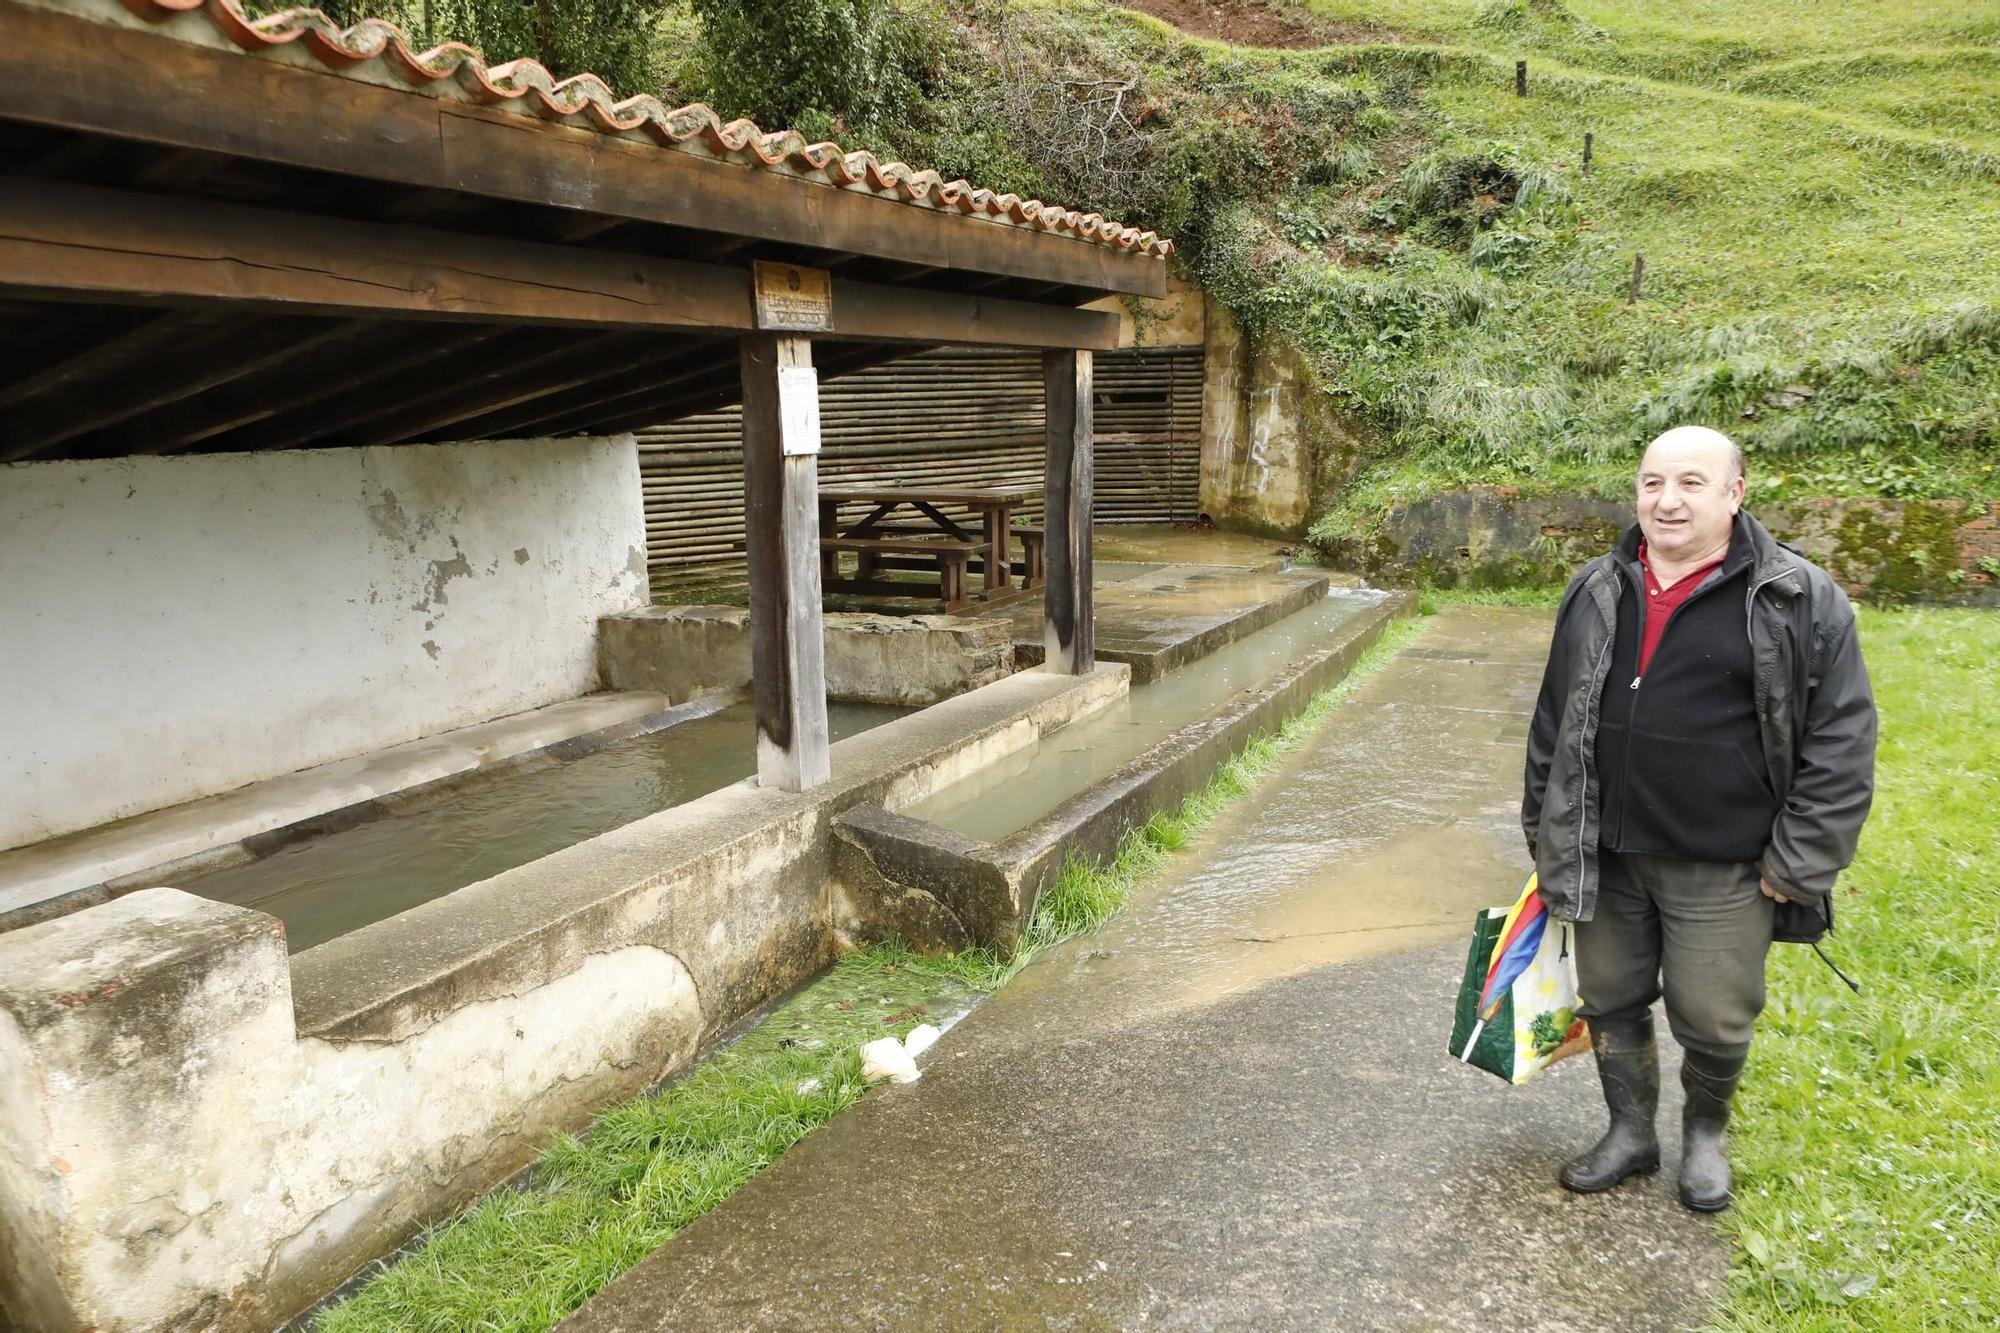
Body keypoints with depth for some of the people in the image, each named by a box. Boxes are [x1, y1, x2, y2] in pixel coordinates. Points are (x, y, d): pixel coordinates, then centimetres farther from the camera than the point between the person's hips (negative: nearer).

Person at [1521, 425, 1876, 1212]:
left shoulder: (1801, 601, -9)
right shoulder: (1596, 592, 4)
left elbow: (1842, 742, -7)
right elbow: (1552, 723, 10)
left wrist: (1799, 866, -9)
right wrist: (1547, 835, 11)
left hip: (1722, 869, -3)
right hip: (1606, 857, 4)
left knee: (1713, 1021, 11)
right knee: (1610, 1004, 16)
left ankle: (1706, 1134, 40)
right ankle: (1631, 1133, 38)